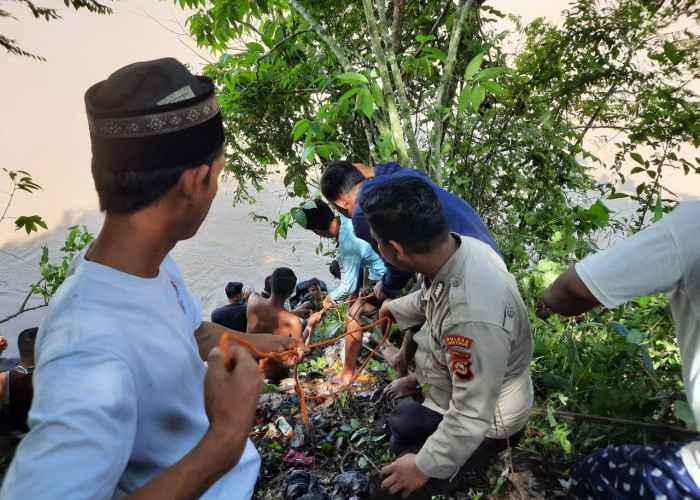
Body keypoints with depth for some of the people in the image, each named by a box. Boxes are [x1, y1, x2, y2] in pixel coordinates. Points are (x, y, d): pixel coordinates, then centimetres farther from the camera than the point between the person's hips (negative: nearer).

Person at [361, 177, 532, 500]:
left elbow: (472, 416, -32)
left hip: (484, 421, -8)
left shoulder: (470, 317, -45)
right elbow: (431, 298, 7)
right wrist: (397, 308, 25)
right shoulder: (463, 247, -18)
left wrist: (425, 466, -18)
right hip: (459, 386, 8)